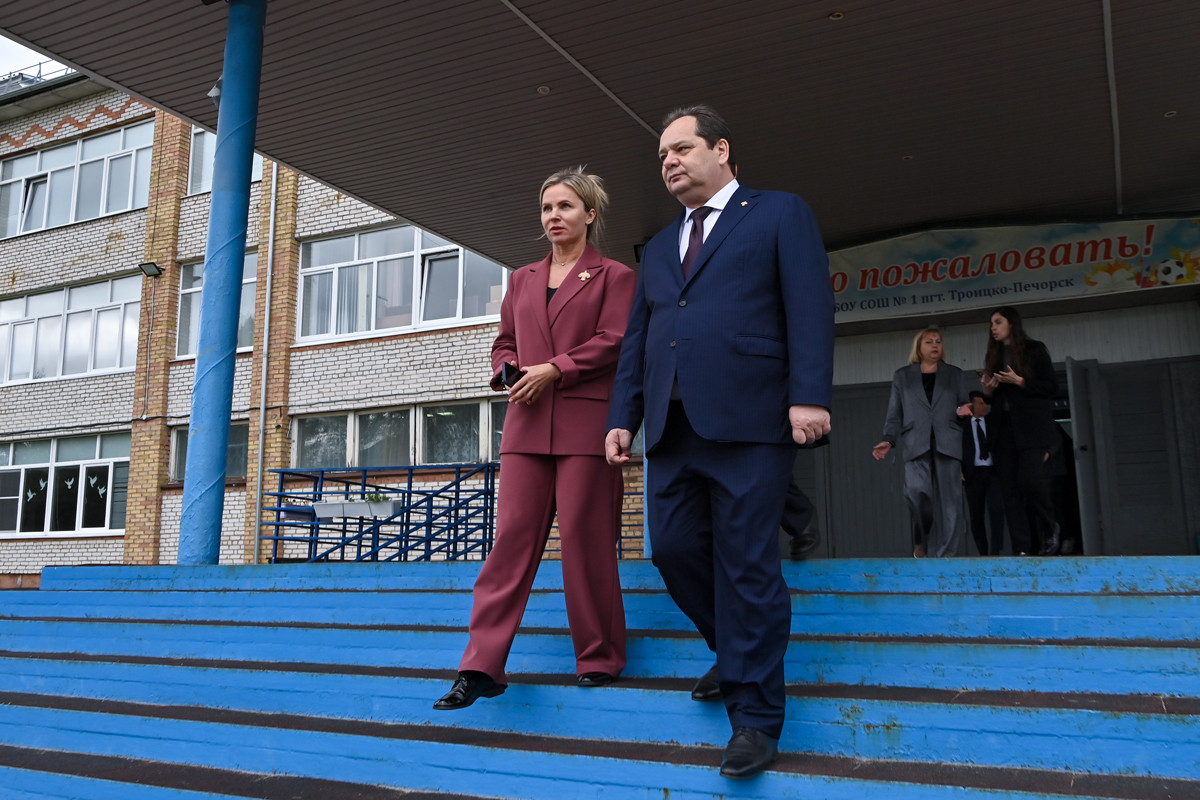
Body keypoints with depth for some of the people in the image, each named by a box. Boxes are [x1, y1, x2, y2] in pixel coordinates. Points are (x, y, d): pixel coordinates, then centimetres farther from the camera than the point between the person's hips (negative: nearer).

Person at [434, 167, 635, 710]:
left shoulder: (614, 276, 7)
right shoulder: (522, 280, 22)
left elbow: (613, 342, -5)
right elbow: (503, 343, 22)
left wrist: (553, 370, -12)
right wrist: (509, 372, 0)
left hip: (585, 422, -4)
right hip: (527, 425, 4)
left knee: (584, 539, -3)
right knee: (511, 537, -2)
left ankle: (600, 658, 13)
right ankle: (481, 666, -1)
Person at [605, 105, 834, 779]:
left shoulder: (781, 214, 8)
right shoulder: (659, 247, 26)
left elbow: (810, 307, -4)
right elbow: (637, 340, 22)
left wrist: (810, 395, -16)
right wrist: (623, 416, 13)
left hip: (748, 421, -6)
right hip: (672, 427, 6)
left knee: (748, 567, -5)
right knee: (673, 549, 4)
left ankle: (755, 717, 7)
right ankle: (737, 653, 29)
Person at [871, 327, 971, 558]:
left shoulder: (954, 374, 18)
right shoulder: (902, 376, 16)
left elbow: (964, 406, 18)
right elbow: (895, 413, 12)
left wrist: (963, 411, -6)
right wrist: (888, 440, -2)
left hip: (947, 443, 1)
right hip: (916, 444, -1)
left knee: (948, 499, -6)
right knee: (916, 490, -21)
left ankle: (943, 552, -2)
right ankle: (922, 539, 2)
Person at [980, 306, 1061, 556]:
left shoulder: (1034, 349, 4)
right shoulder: (993, 357, 18)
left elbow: (1051, 385, -3)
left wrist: (1019, 381, -14)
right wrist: (988, 390, 0)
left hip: (1033, 429, -5)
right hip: (1005, 430, 5)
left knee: (1031, 482, -17)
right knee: (1011, 491, -2)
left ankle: (1049, 531, 9)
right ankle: (1022, 549, -2)